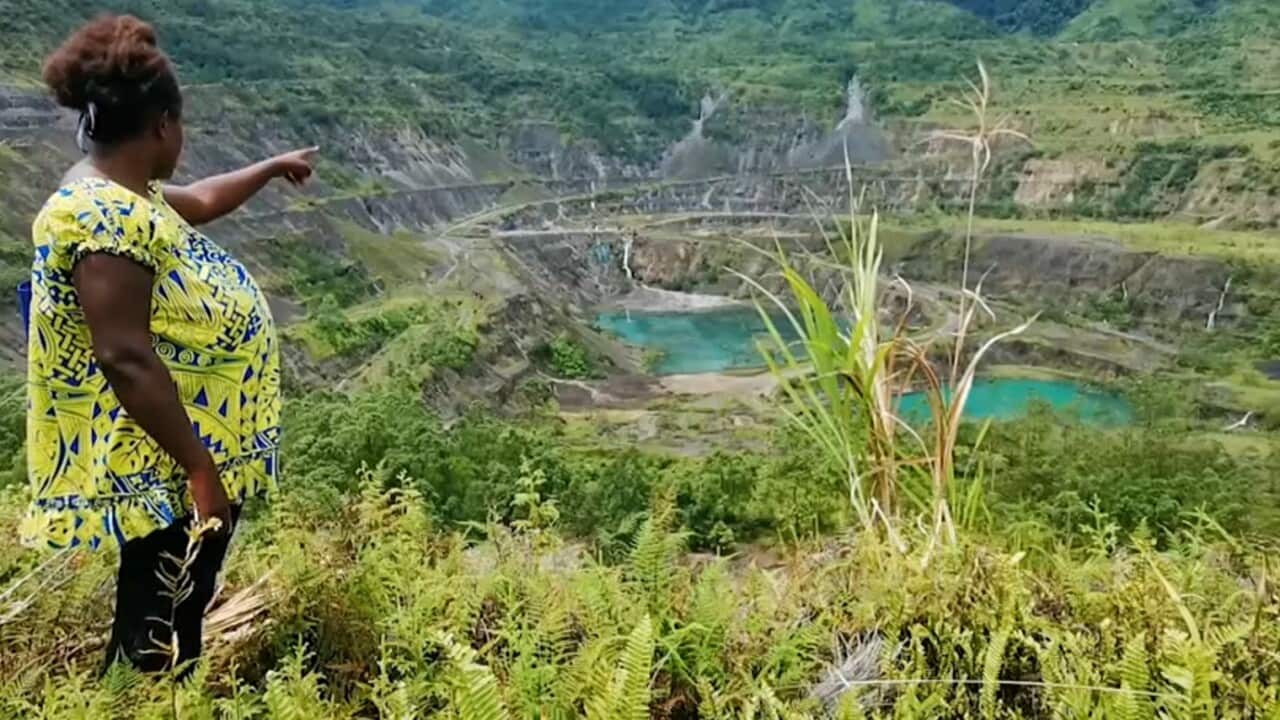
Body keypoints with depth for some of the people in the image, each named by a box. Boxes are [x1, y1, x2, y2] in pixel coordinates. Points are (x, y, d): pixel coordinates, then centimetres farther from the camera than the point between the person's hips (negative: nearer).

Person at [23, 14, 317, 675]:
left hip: (184, 449, 11)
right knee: (158, 630, 4)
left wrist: (274, 167, 40)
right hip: (163, 462, -11)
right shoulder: (104, 216, -25)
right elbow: (125, 356, -29)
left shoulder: (120, 192, 7)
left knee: (181, 606, 25)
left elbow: (199, 202, 27)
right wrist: (200, 468, -27)